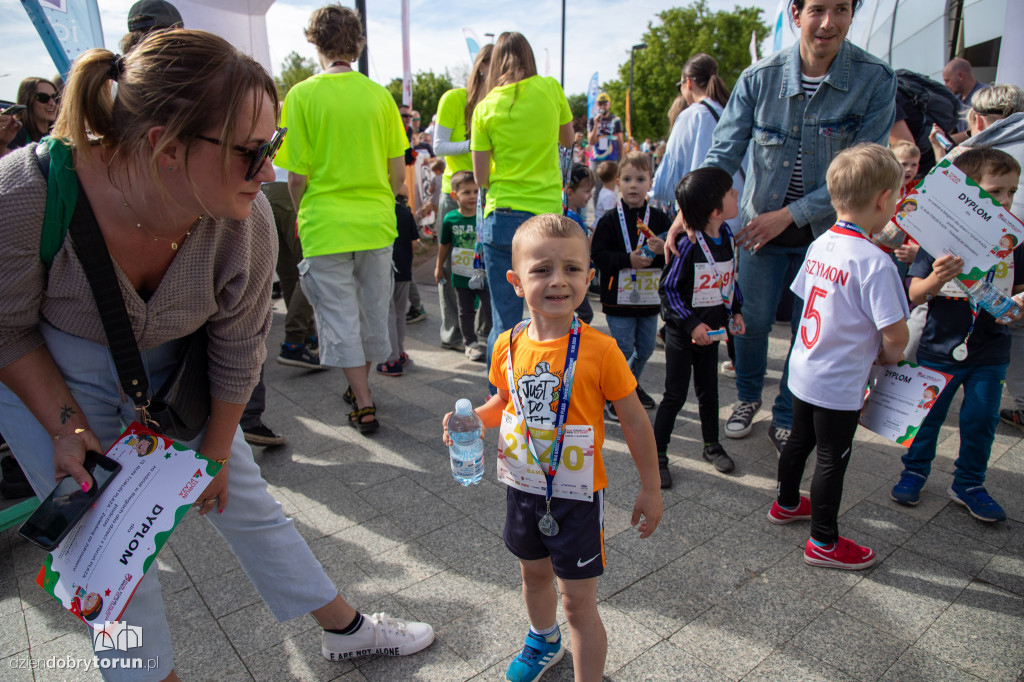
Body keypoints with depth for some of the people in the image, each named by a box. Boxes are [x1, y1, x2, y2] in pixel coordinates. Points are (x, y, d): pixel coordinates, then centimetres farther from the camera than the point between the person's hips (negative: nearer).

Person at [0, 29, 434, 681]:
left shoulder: (246, 221, -26)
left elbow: (238, 351, -12)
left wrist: (216, 450, -1)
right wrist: (67, 427, -17)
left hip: (171, 368, 2)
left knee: (246, 501, 10)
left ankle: (346, 628, 28)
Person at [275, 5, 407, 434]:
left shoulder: (302, 95, -7)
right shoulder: (380, 95, 1)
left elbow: (298, 174, -8)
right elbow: (398, 172, 3)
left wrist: (301, 214, 10)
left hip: (326, 225, -3)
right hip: (376, 222, 4)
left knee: (340, 316, 6)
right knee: (372, 309, 16)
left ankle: (363, 406, 8)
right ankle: (359, 388, 32)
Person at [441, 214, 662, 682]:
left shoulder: (599, 350, -21)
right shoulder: (509, 345, -8)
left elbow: (634, 421, -12)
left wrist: (650, 489, -6)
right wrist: (475, 418, -10)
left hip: (576, 495, -5)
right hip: (523, 487, 6)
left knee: (578, 601, 7)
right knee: (534, 572, 28)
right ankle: (544, 641, 58)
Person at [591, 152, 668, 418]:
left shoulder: (659, 219, 4)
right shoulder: (610, 220, -4)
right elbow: (599, 256, -11)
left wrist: (663, 251, -20)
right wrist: (629, 259, -22)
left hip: (649, 297, 4)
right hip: (619, 297, -4)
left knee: (645, 348, 16)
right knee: (623, 349, -2)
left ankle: (632, 385, 39)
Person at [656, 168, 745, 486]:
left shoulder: (728, 236, 0)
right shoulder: (689, 244, -22)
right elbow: (667, 288, -18)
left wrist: (736, 310, 7)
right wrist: (692, 324, -22)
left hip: (711, 329, 6)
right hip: (682, 330, -6)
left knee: (708, 388, 19)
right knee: (675, 395, 0)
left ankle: (712, 445, 36)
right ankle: (657, 454, 13)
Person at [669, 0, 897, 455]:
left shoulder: (875, 80, -12)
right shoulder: (759, 78, -9)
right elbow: (724, 153, -9)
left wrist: (789, 214, -20)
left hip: (826, 230, 0)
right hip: (760, 223, 1)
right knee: (752, 320, 9)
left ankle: (786, 420, 28)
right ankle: (748, 398, 37)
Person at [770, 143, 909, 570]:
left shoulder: (820, 245, -1)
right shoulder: (875, 263, -24)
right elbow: (895, 334, -23)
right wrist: (888, 357, 1)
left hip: (803, 371, 7)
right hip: (839, 385, -7)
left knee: (799, 441, 25)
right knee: (833, 460, 8)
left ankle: (786, 504, 46)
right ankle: (823, 543, 25)